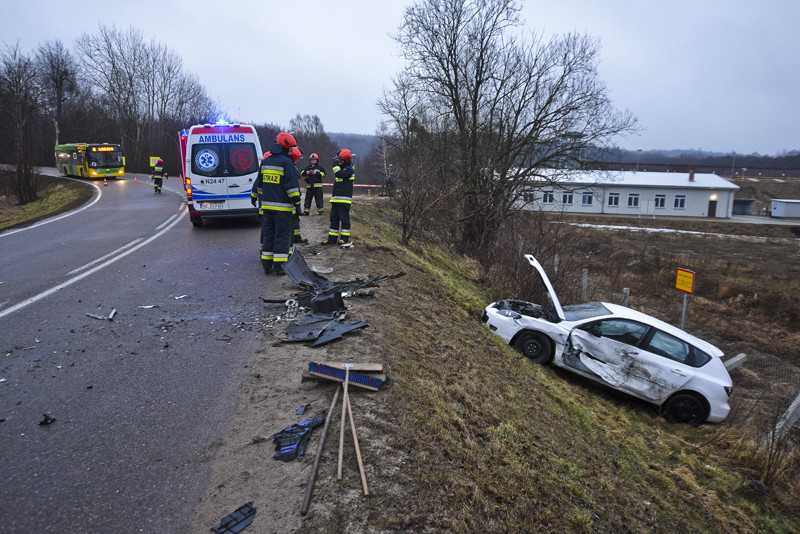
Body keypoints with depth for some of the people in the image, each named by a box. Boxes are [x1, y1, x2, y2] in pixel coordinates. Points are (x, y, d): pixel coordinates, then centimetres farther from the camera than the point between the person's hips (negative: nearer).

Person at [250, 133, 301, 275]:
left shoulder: (265, 161, 12)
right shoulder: (287, 163, -9)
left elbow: (259, 182, 21)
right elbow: (292, 185, -14)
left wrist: (254, 197, 33)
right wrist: (297, 202, -12)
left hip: (266, 205, 6)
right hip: (282, 207, -6)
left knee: (267, 234, 12)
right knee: (282, 235, -2)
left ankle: (267, 265, 14)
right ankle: (279, 266, -2)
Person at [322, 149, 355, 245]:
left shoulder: (349, 170, -9)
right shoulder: (342, 169, 21)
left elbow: (338, 174, -27)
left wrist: (336, 164, -13)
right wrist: (333, 196, 24)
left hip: (344, 200, -9)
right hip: (336, 199, 9)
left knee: (344, 219, -4)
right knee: (334, 219, 9)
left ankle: (345, 239, 3)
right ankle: (332, 239, 13)